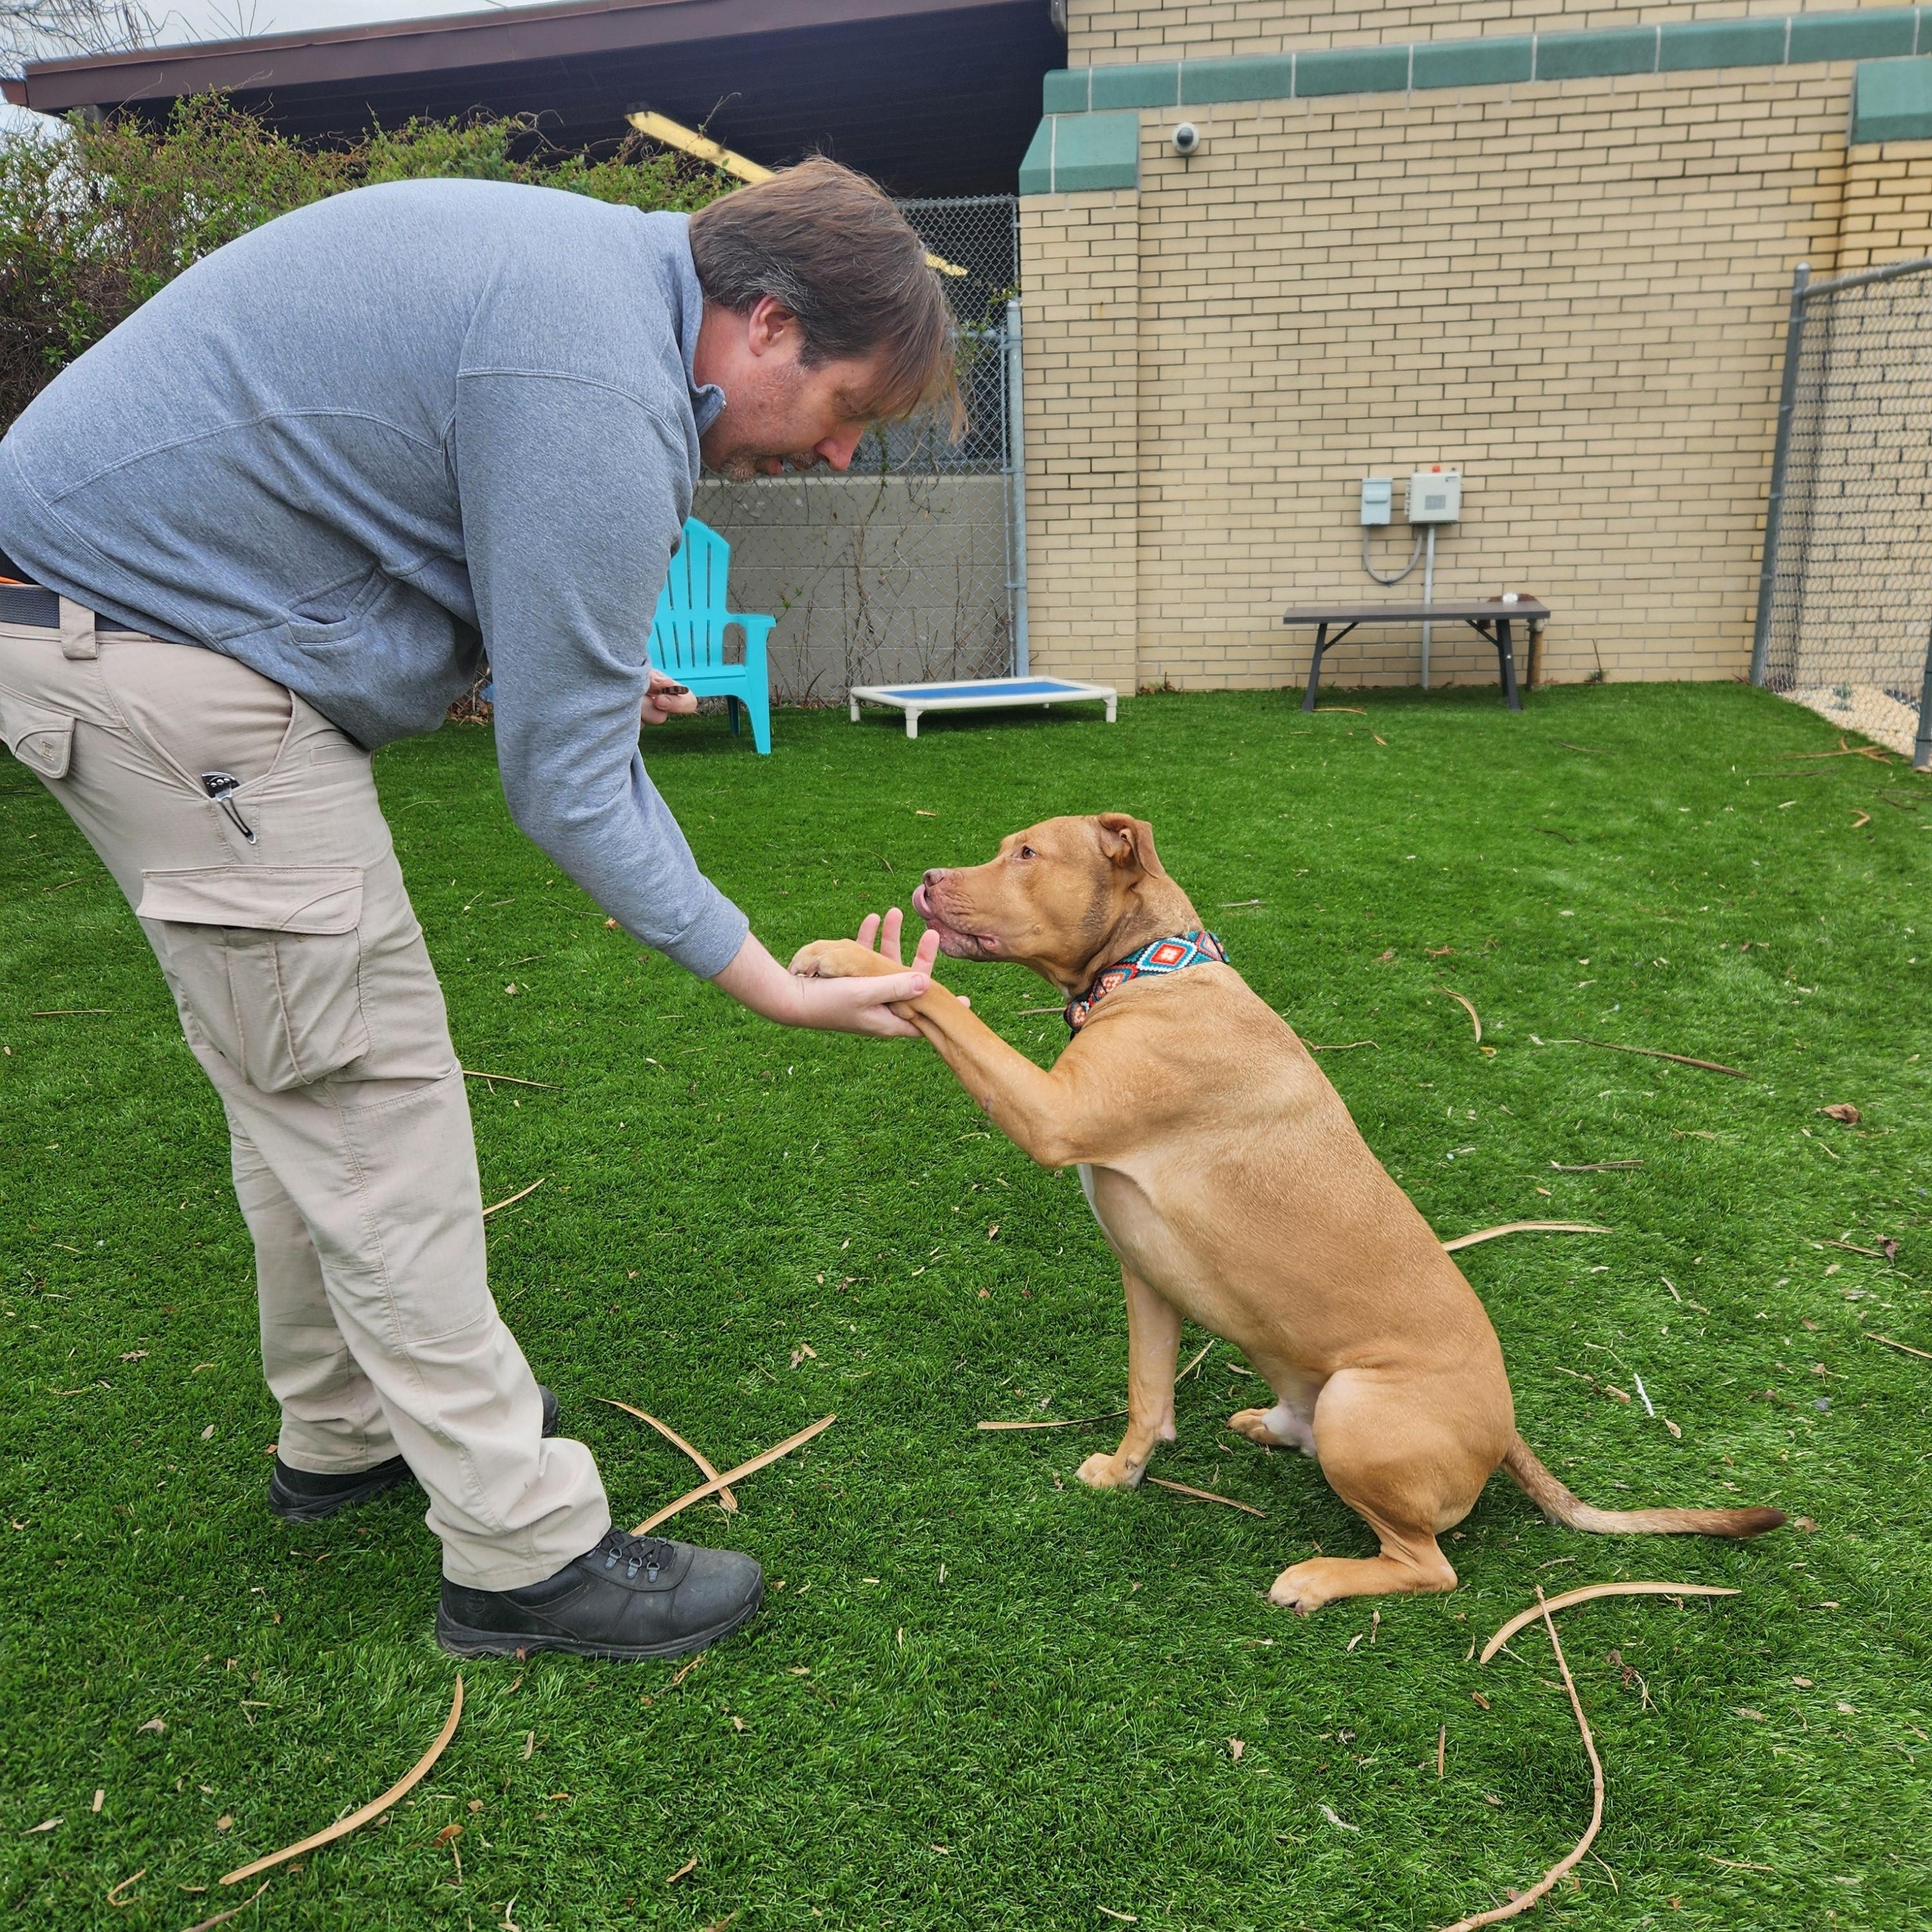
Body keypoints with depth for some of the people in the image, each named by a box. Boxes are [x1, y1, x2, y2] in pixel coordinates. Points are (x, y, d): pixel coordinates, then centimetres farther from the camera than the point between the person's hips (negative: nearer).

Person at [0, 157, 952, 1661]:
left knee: (303, 1077, 16)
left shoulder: (604, 267, 10)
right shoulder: (603, 395, -23)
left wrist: (566, 669, 9)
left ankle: (348, 1432, 32)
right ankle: (527, 1551, 3)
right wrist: (774, 985, -16)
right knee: (369, 1103, -9)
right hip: (167, 649, -11)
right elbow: (565, 784, -22)